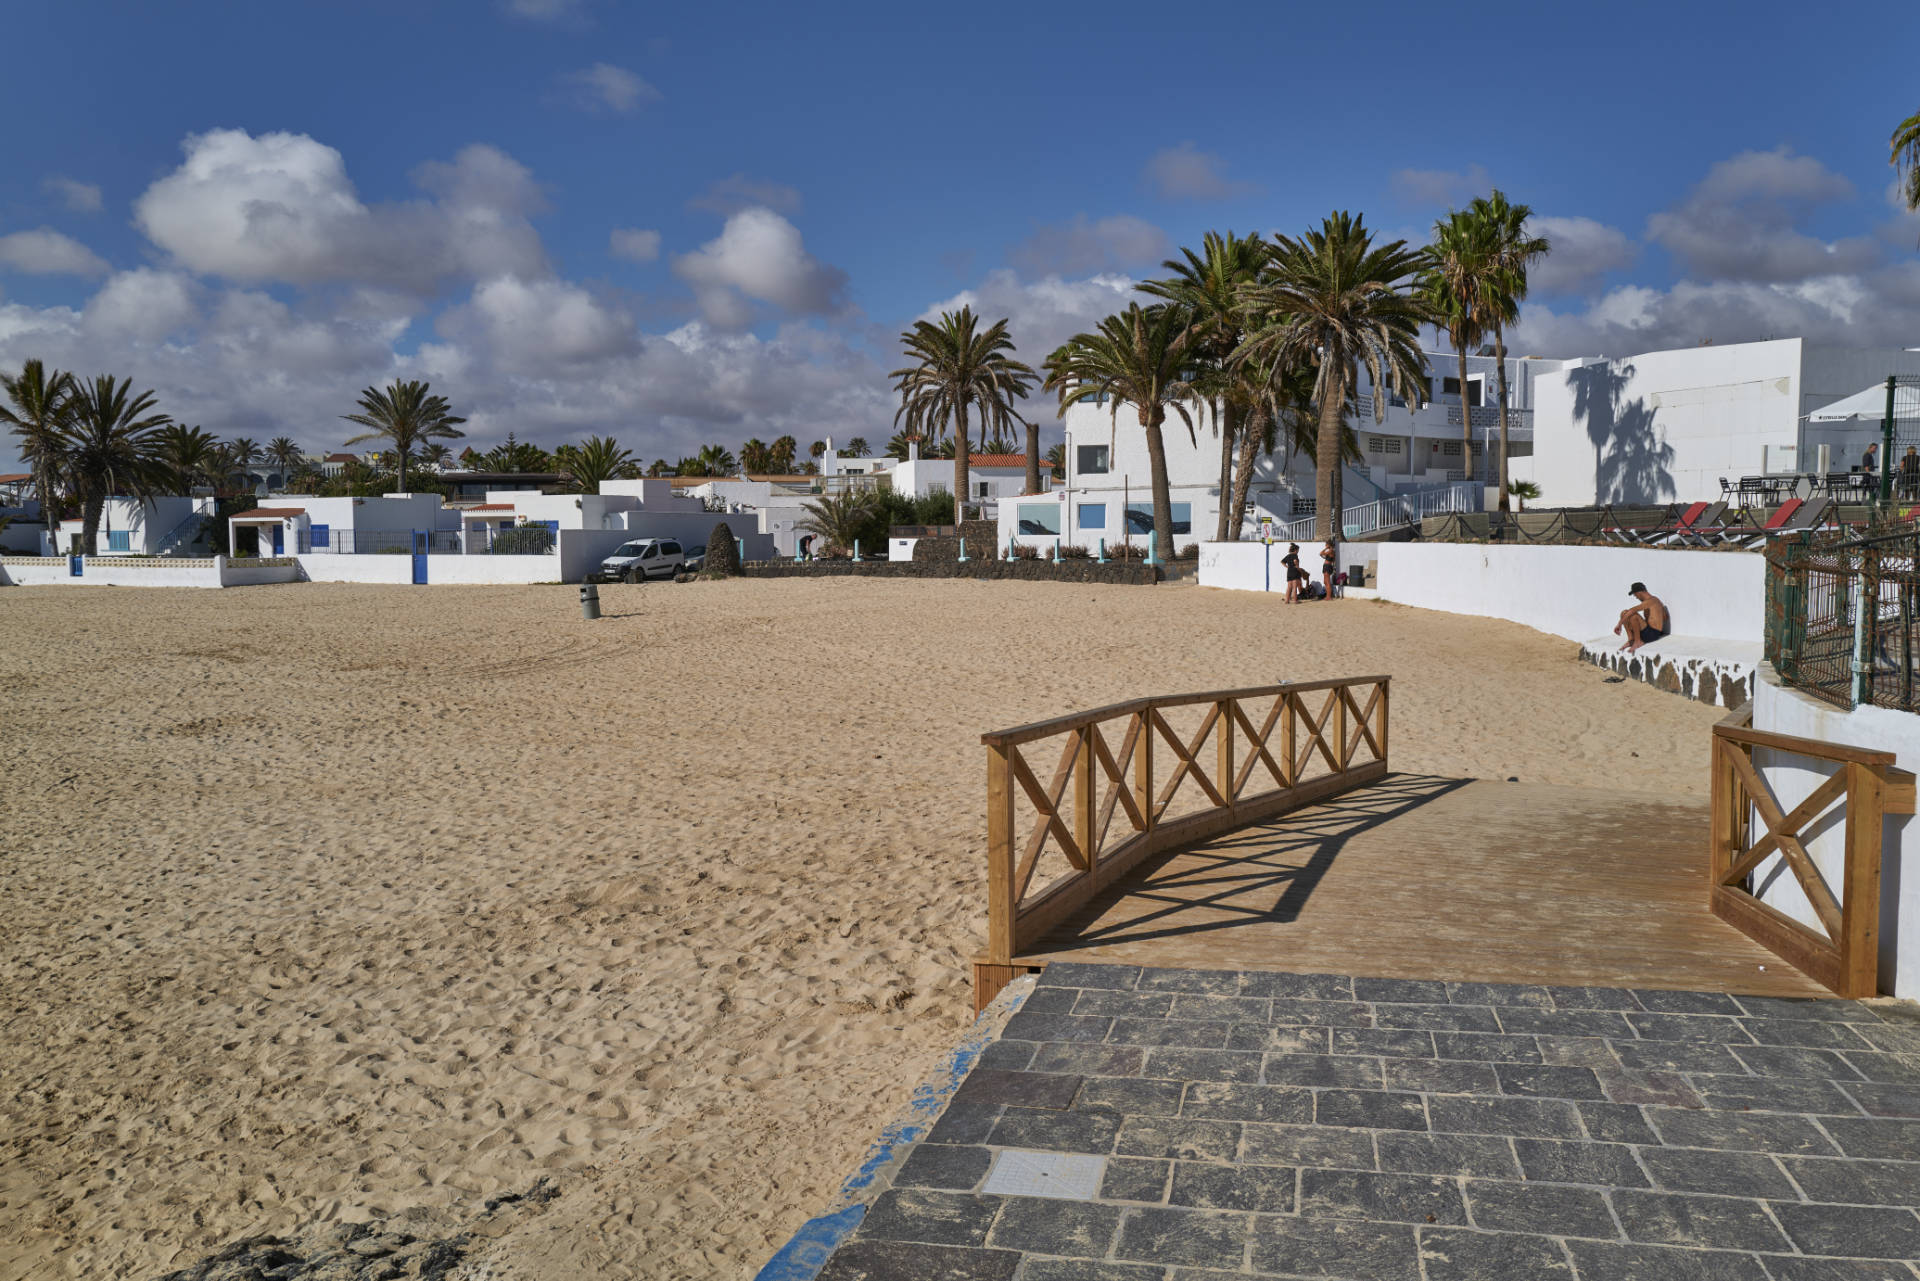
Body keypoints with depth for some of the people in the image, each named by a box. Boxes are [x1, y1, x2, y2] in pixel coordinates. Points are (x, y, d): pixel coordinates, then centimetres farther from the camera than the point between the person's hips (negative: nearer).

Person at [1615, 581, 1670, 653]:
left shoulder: (1651, 601, -15)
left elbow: (1632, 610, -29)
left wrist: (1619, 624, -28)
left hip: (1652, 634, -9)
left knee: (1632, 614, -28)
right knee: (1624, 613, 3)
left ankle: (1637, 641, -15)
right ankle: (1631, 639, -4)